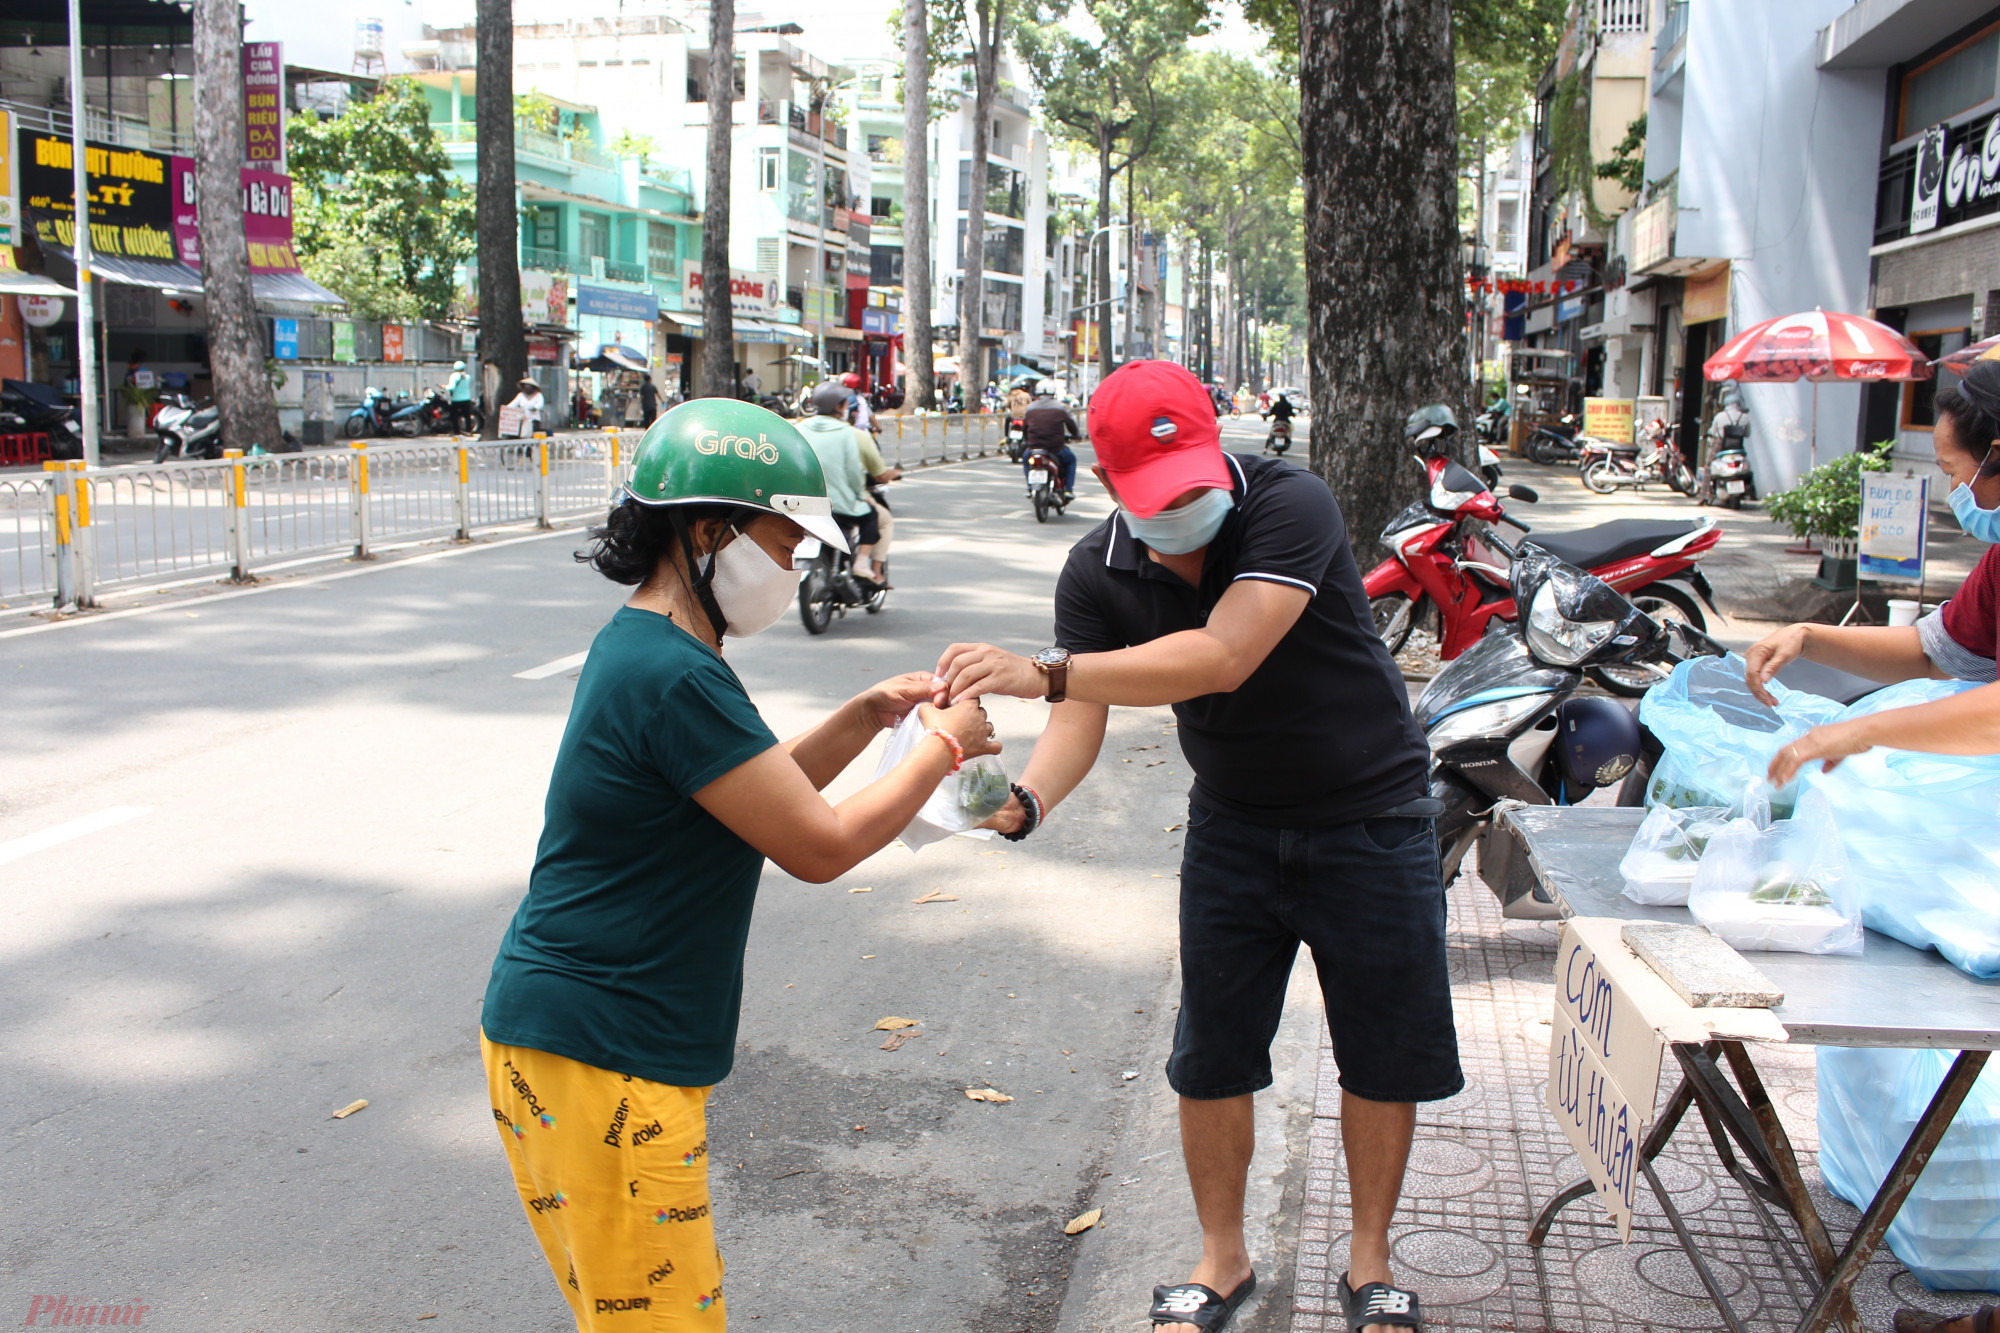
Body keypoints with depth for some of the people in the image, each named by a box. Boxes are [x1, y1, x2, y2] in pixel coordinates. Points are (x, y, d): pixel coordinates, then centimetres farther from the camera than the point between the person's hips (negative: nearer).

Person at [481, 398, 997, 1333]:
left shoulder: (639, 647, 10)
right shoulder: (673, 678, -22)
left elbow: (759, 794, 20)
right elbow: (820, 846, -19)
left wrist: (866, 716, 8)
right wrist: (941, 747, -6)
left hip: (562, 1036, 10)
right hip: (598, 1064, -10)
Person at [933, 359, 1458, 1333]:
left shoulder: (1290, 505, -27)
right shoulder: (1097, 573, -10)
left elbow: (1222, 658, -39)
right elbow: (1081, 718, -15)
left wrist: (1043, 671, -46)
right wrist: (1025, 799, -37)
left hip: (1368, 813, -3)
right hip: (1233, 821, 4)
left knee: (1384, 1051, 7)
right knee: (1211, 1052, 6)